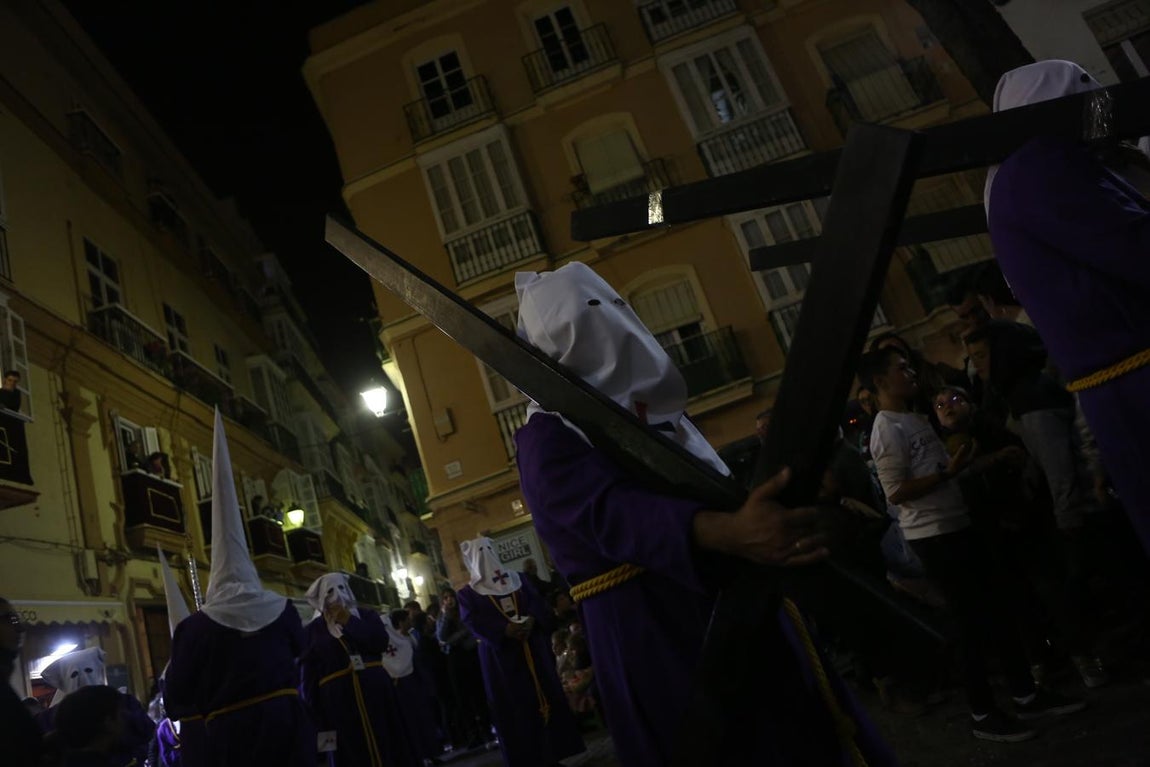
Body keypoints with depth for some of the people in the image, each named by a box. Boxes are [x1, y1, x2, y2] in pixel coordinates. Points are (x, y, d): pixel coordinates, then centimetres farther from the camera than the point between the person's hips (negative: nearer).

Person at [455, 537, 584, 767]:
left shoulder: (518, 579, 14)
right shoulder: (467, 594, 4)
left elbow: (537, 602, 4)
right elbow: (473, 621, -11)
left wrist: (531, 620, -19)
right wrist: (505, 630, -25)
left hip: (532, 648, 3)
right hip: (499, 655, -3)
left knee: (545, 694, 5)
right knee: (512, 707, -2)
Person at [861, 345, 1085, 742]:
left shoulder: (915, 418, 13)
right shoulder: (887, 432, -16)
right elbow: (897, 493, -20)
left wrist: (968, 459, 8)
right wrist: (948, 472, -19)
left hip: (958, 525, 9)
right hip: (934, 537, -9)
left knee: (997, 609, 15)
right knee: (973, 621, 0)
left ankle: (1025, 694, 29)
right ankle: (983, 715, 16)